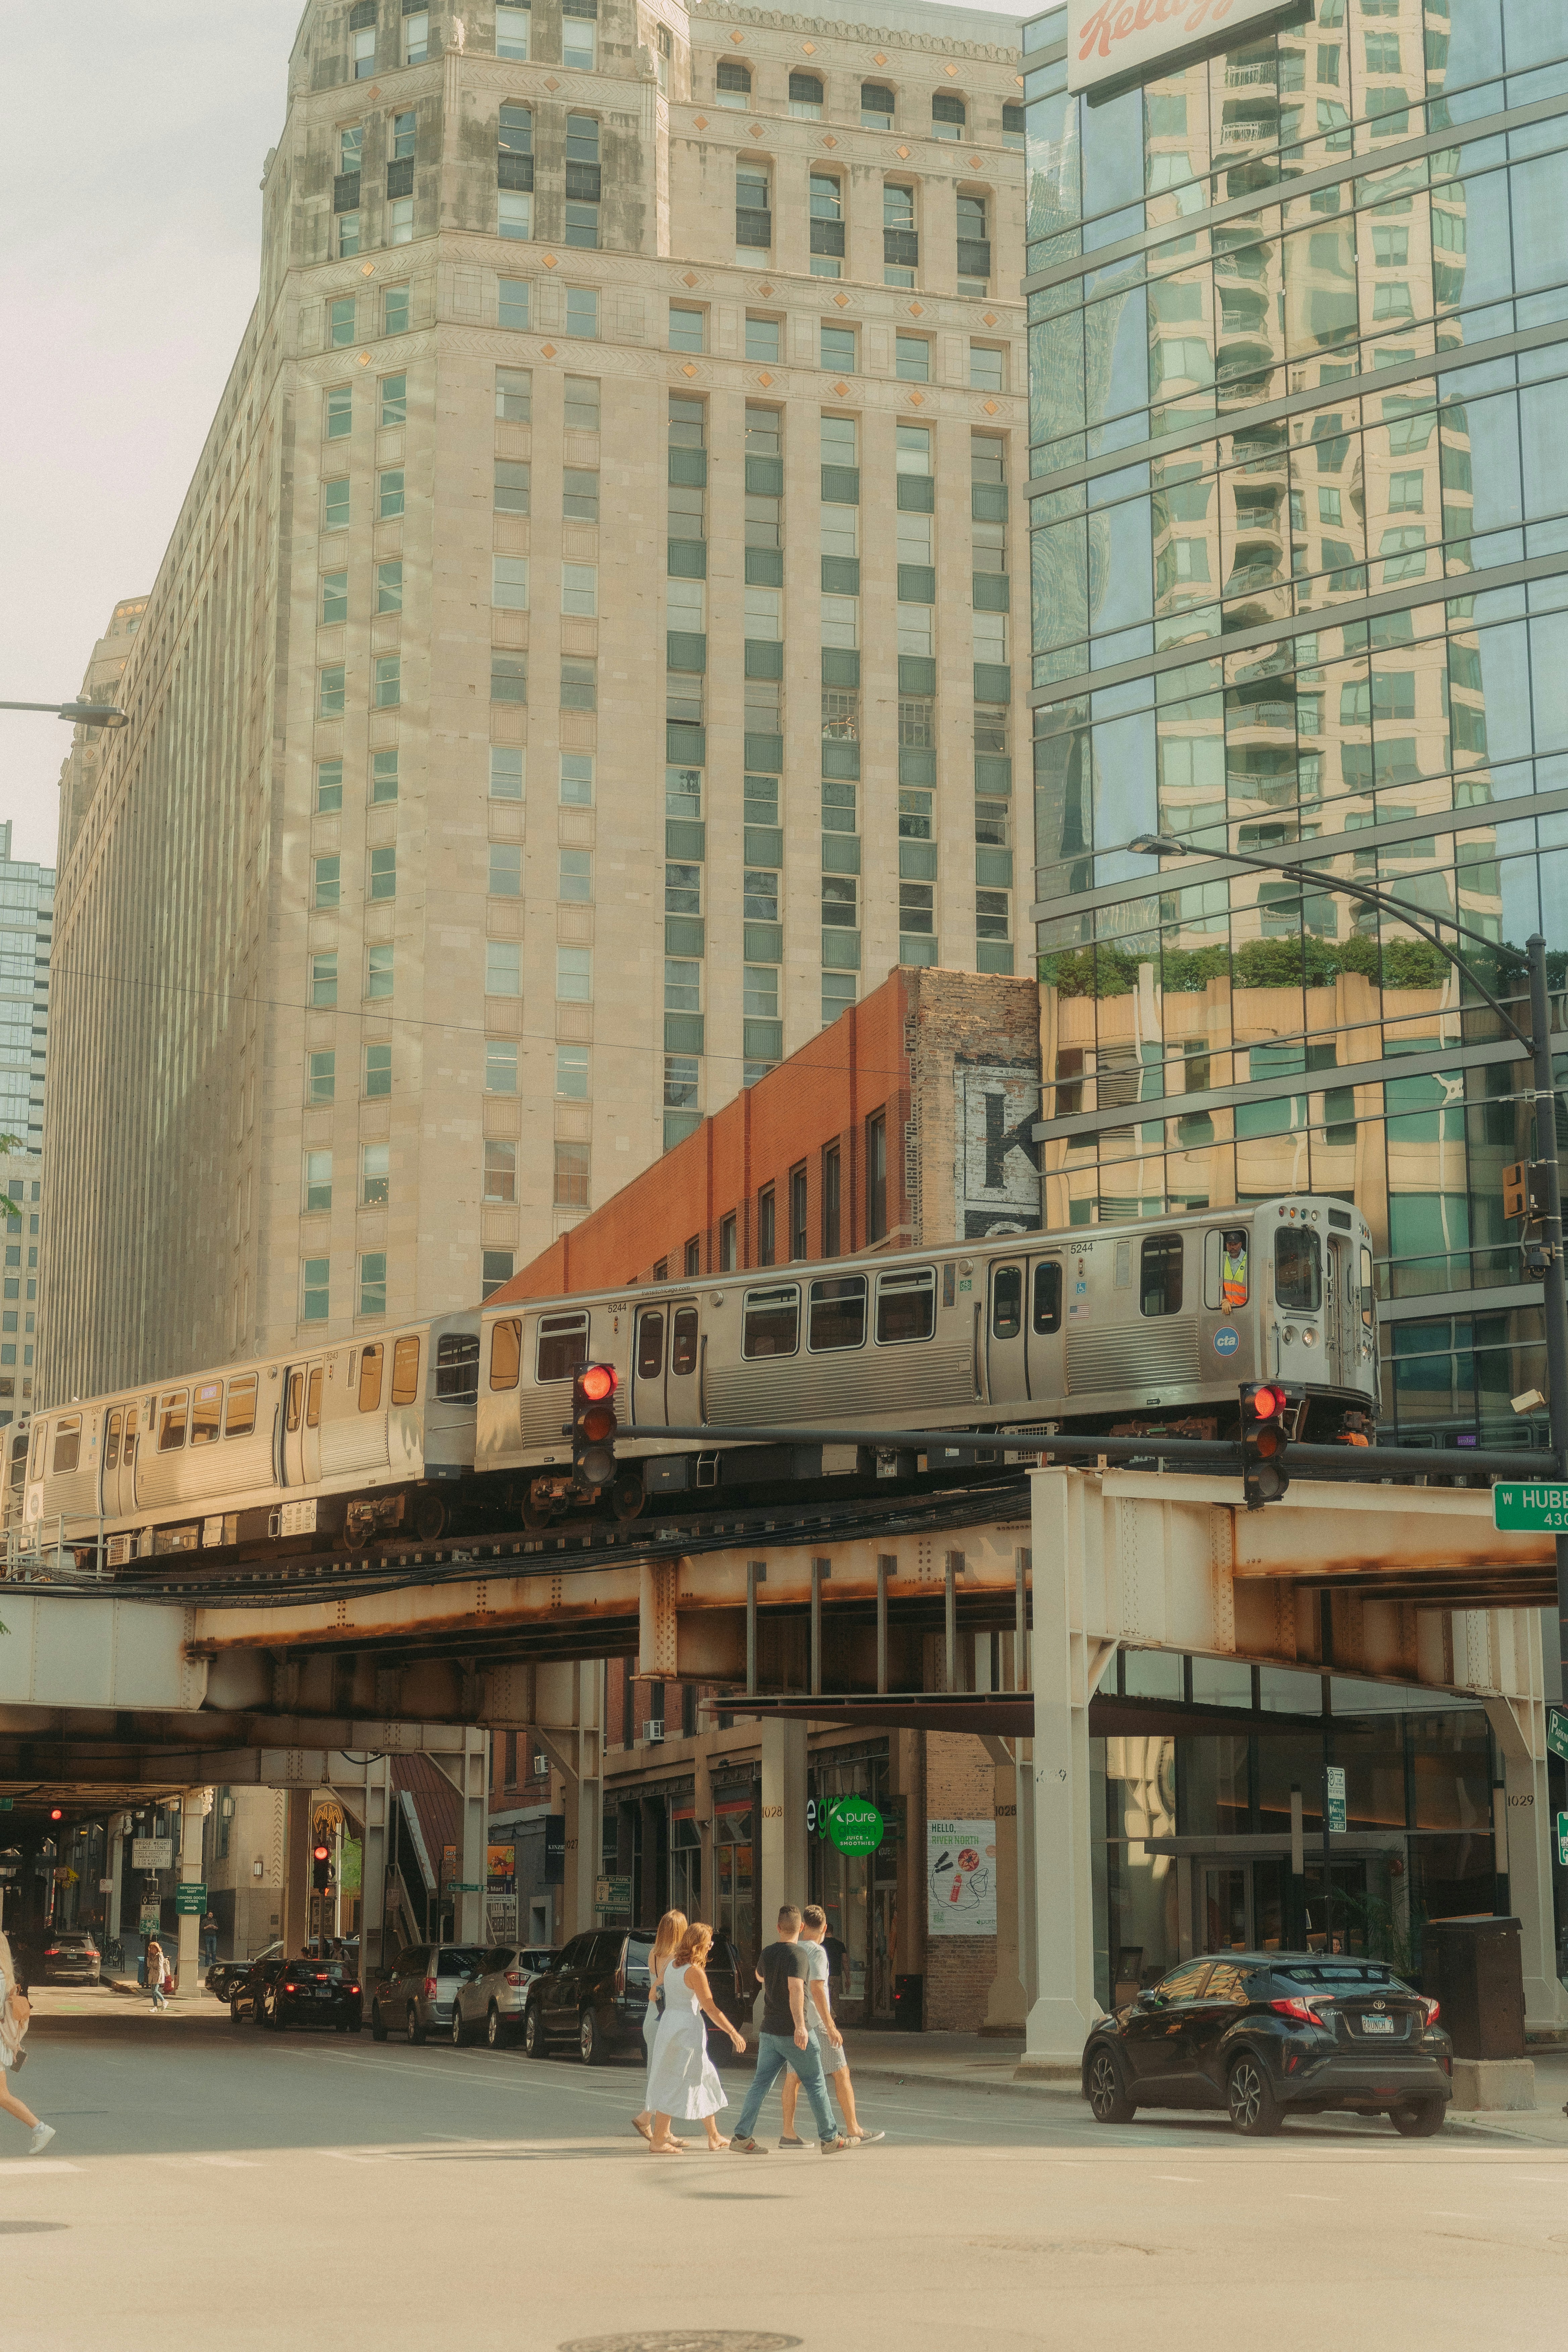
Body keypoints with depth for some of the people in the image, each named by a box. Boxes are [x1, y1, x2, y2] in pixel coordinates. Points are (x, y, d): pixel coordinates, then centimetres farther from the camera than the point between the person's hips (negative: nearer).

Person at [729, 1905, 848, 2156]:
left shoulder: (768, 1953, 7)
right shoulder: (797, 1955, -14)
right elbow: (795, 1988, -29)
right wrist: (800, 2025, -35)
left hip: (769, 2031, 6)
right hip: (793, 2033, -6)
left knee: (761, 2084, 5)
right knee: (815, 2084, 6)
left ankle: (742, 2136, -4)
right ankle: (830, 2139, 11)